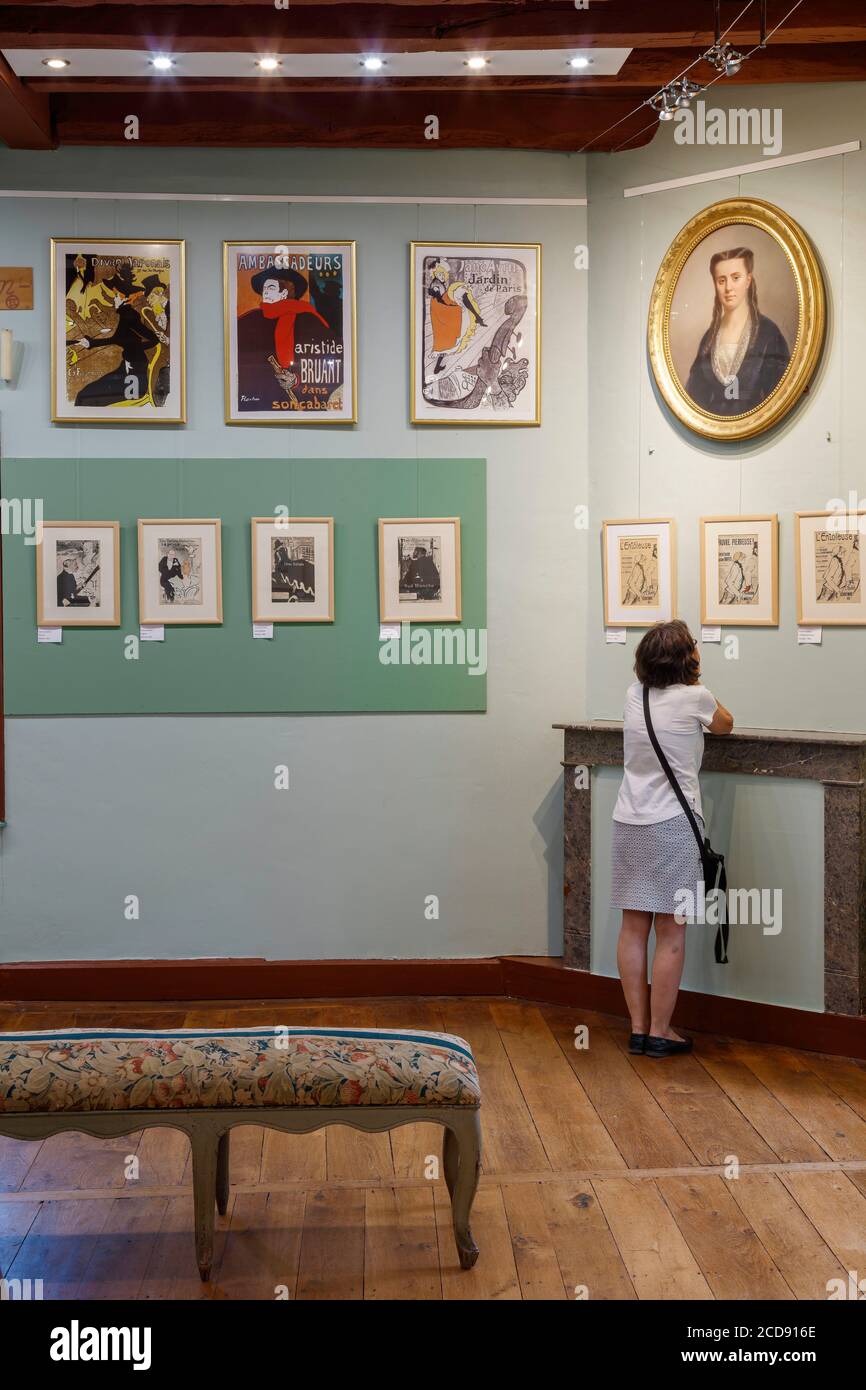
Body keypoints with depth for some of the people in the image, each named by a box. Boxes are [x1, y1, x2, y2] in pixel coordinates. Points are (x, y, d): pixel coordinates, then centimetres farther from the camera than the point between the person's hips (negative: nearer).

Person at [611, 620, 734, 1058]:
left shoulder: (634, 695, 8)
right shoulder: (695, 698, -5)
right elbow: (725, 725, 18)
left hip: (629, 824, 6)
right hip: (674, 825, -5)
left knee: (634, 928, 8)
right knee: (671, 934, 2)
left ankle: (638, 1027, 15)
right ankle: (659, 1032, 8)